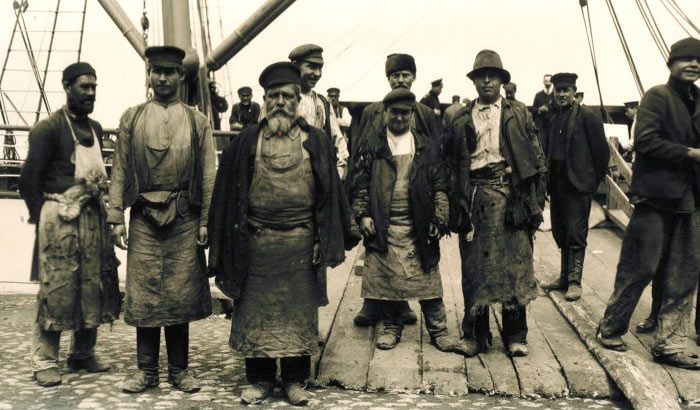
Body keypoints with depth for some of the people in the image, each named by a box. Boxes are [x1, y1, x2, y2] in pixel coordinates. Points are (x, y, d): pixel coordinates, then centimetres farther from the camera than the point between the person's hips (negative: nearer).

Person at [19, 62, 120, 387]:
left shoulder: (95, 128, 15)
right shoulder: (48, 128, -5)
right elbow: (29, 181, -5)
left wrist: (98, 202, 11)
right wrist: (44, 220, -4)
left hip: (93, 216, 6)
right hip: (60, 217, -6)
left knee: (93, 286, 7)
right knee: (56, 289, -5)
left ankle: (83, 353, 21)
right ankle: (44, 361, 6)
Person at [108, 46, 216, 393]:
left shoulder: (197, 121, 6)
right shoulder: (131, 118, 8)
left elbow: (208, 175, 4)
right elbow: (120, 171, 6)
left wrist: (206, 221, -3)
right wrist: (116, 218, -1)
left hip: (184, 219, 0)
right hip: (143, 217, 1)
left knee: (181, 294, 5)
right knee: (143, 293, 4)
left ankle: (178, 369, 19)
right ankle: (146, 370, 17)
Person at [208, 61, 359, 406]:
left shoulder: (316, 142, 4)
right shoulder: (247, 142, 5)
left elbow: (331, 191, 5)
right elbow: (227, 192, 4)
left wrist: (344, 234, 4)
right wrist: (222, 244, 1)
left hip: (301, 244, 0)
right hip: (256, 243, 1)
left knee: (299, 311, 7)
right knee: (255, 311, 7)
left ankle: (295, 380, 20)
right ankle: (259, 378, 22)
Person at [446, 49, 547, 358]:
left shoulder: (518, 113, 11)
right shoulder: (461, 119, 13)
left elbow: (536, 157, 7)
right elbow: (451, 162, 10)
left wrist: (536, 200, -2)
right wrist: (456, 205, 2)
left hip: (510, 196, -1)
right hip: (474, 196, 1)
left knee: (514, 264, 0)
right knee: (475, 266, 3)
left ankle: (515, 335, 11)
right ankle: (476, 334, 13)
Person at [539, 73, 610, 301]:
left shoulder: (586, 117, -7)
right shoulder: (554, 119, 13)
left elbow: (602, 151, -6)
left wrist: (595, 180, -2)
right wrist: (547, 176, 5)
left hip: (577, 185, -7)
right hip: (557, 185, 7)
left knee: (576, 235, -4)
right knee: (560, 233, 12)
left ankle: (574, 281, 2)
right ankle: (565, 277, 23)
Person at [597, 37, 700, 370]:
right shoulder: (657, 96, -5)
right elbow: (645, 140, -17)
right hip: (656, 196, -7)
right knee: (639, 269, 1)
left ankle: (669, 345, 16)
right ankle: (610, 329, 19)